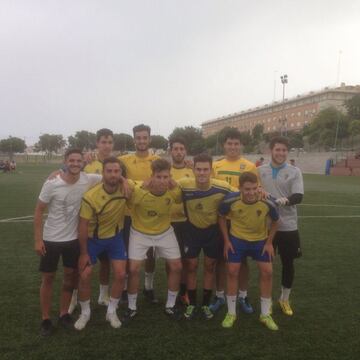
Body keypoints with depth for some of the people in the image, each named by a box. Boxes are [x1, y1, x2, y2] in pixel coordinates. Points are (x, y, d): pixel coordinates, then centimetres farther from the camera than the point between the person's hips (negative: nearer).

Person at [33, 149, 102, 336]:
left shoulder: (89, 180, -13)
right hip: (51, 239, -3)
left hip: (74, 238, 3)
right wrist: (37, 239, -11)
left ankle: (64, 313, 32)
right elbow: (39, 211, -10)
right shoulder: (52, 184, -19)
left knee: (71, 275, 13)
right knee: (48, 278, 8)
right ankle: (45, 319, 23)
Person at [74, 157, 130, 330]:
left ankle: (112, 311, 20)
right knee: (85, 276, -2)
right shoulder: (91, 196, -29)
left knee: (120, 274, -2)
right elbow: (83, 226, -17)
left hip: (115, 236, 2)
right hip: (93, 238, -2)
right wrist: (83, 252, -12)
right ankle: (85, 313, 22)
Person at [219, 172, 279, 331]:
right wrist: (226, 241, -7)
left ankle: (265, 315, 18)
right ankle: (231, 313, 15)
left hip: (260, 240, 1)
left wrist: (269, 242, -5)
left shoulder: (267, 203, -27)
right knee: (232, 272, -3)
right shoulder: (230, 200, -27)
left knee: (267, 272, -1)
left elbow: (275, 222, -5)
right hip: (237, 239, -1)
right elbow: (221, 217, -6)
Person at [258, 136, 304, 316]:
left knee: (288, 263, 9)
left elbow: (298, 196, -13)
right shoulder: (260, 170, 4)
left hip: (288, 226, -1)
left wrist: (285, 200, -32)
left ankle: (284, 299, 31)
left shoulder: (294, 171, -1)